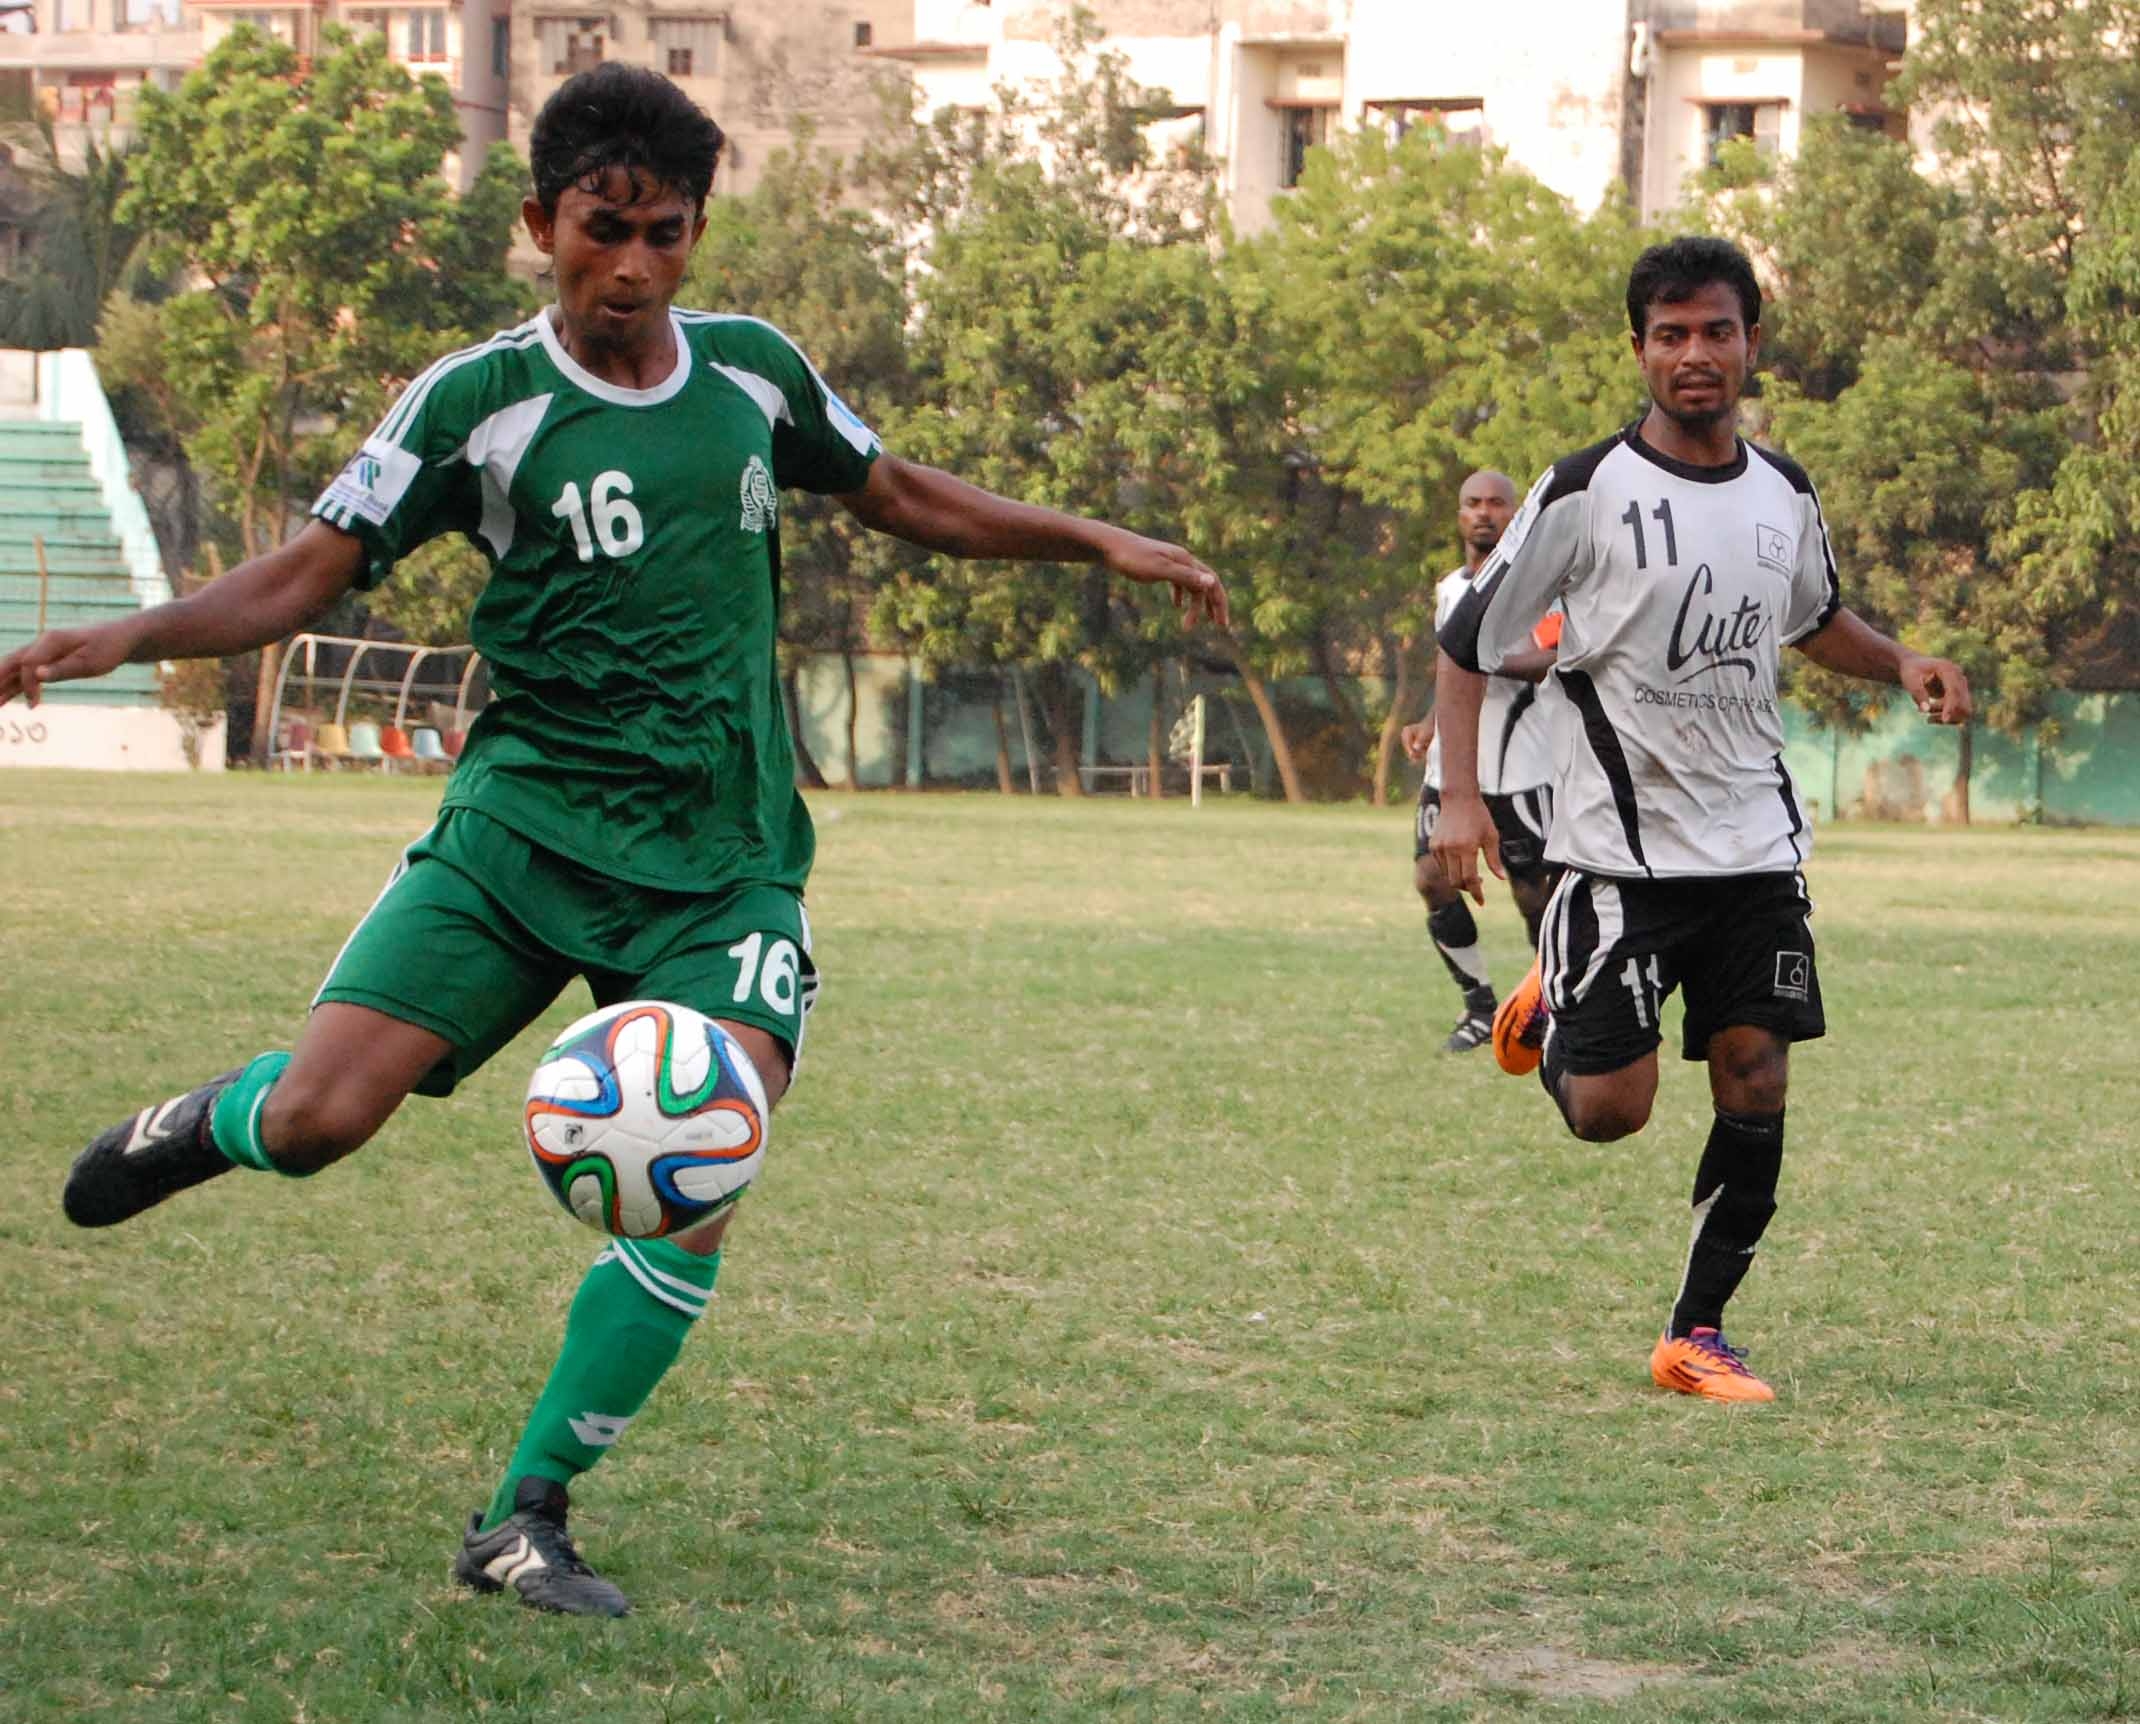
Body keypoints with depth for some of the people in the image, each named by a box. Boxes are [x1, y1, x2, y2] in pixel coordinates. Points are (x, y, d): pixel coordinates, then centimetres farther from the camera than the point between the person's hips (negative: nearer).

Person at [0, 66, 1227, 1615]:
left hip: (722, 861, 2)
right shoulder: (478, 401, -3)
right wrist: (128, 636, -20)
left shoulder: (754, 369, 9)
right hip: (526, 823, -2)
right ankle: (203, 1126, 24)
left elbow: (902, 497, 25)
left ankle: (525, 1520, -2)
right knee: (319, 1118, -16)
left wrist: (1095, 542, 21)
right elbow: (311, 571, -5)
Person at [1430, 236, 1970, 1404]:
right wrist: (1459, 797, -14)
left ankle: (1696, 1338, 9)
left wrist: (1902, 665, 6)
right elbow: (1467, 645, -4)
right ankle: (1549, 1011, 30)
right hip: (1621, 852, -4)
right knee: (1609, 1112, -5)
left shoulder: (1784, 495, 6)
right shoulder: (1587, 492, -10)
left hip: (1756, 846, 4)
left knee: (1755, 1089, -2)